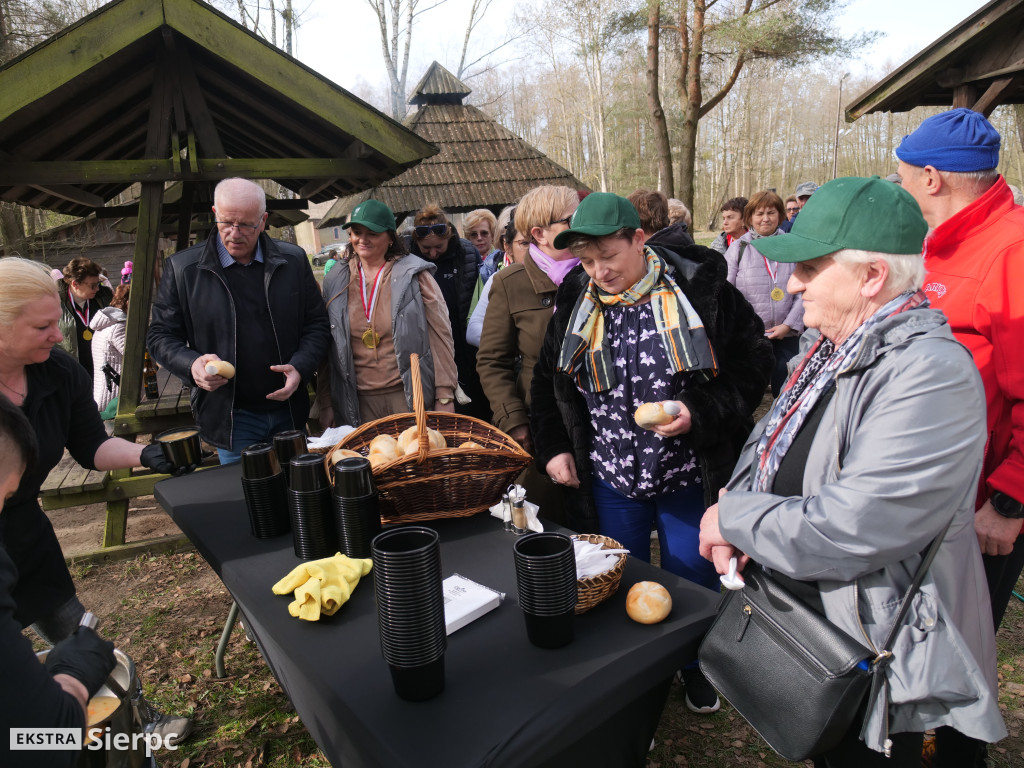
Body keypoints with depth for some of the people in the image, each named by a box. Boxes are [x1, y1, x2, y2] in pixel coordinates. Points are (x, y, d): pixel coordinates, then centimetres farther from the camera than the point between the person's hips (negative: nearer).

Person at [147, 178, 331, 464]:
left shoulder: (294, 261, 2)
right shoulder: (182, 268, -3)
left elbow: (317, 324, 6)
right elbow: (160, 335, 3)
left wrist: (300, 367, -11)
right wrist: (191, 364, -18)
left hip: (289, 411, 3)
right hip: (230, 418, -2)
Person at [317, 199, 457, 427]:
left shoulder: (413, 275, -3)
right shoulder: (335, 282, 7)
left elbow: (440, 337, -5)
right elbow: (326, 346, 10)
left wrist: (444, 398, -9)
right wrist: (325, 402, 7)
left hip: (411, 396, -2)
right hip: (360, 403, 3)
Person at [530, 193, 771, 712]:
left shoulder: (700, 289, -12)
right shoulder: (575, 301, -2)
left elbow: (753, 363, -7)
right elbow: (547, 380, 9)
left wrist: (700, 411, -21)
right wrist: (552, 448, 0)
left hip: (690, 478, -2)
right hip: (609, 480, 3)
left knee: (693, 586, 17)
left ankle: (695, 668, 46)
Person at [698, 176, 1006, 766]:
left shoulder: (931, 375, -29)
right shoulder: (833, 347, 0)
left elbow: (845, 534, -36)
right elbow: (772, 444, 10)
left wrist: (731, 518, -20)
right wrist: (737, 518, -8)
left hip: (871, 659, -8)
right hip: (801, 618, 8)